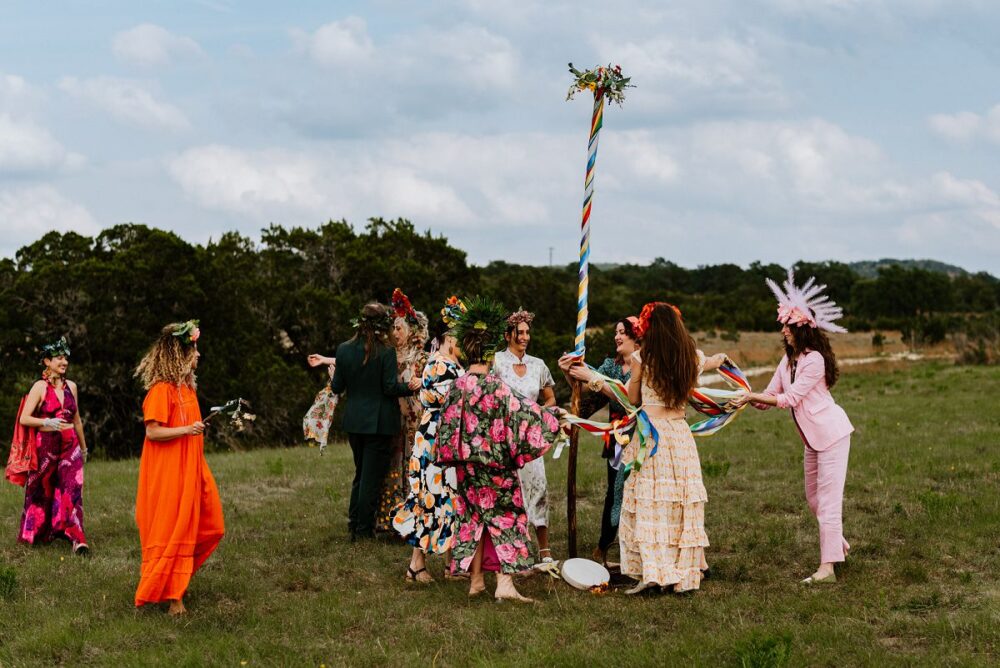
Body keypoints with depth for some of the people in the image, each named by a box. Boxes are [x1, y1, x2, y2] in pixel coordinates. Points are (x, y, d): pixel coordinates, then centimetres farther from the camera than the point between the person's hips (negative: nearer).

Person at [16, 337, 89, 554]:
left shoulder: (71, 386, 10)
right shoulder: (40, 387, -4)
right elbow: (24, 418, -10)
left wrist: (83, 447, 26)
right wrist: (47, 422, -25)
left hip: (69, 445, 3)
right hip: (46, 446, -3)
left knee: (72, 489, -10)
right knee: (42, 491, 8)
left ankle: (77, 538, -15)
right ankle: (35, 534, 29)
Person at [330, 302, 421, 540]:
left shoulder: (344, 349, -1)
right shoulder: (386, 352, -14)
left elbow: (337, 388, 4)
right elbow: (390, 387, -16)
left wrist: (334, 377, 24)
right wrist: (410, 386, -2)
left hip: (353, 420, 5)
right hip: (379, 421, -5)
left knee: (360, 471, 20)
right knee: (373, 474, 4)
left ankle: (354, 525, 22)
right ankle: (364, 528, 7)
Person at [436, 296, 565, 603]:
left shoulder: (458, 386, -2)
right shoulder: (496, 387, -16)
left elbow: (448, 425, 3)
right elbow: (521, 413, -11)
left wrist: (455, 454, 16)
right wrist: (553, 414, 2)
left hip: (467, 464, 5)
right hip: (496, 463, -5)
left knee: (473, 518, 13)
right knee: (504, 516, 0)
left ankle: (475, 580, 16)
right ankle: (505, 583, -8)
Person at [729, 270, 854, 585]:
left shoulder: (814, 360, -19)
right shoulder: (788, 361, 9)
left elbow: (789, 399, -21)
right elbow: (769, 397, 7)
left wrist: (751, 396, -19)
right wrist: (746, 400, -10)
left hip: (831, 433, -9)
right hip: (813, 438, 9)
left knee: (828, 499, -8)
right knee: (813, 498, 17)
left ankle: (827, 567, -8)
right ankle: (839, 544, 35)